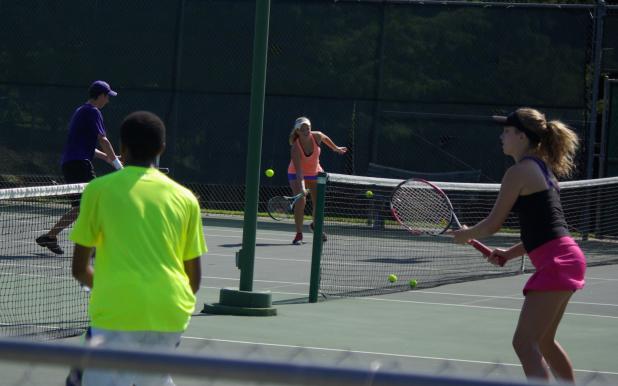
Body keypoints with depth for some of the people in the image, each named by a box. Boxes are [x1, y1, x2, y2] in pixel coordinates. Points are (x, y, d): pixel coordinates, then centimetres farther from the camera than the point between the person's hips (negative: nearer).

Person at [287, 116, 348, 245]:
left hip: (315, 173, 5)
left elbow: (325, 138, 3)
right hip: (297, 174, -4)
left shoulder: (317, 136, -23)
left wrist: (335, 148, 18)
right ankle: (299, 234, -15)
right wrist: (302, 187, -49)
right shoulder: (295, 148, -34)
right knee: (300, 201, -23)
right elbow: (299, 170, -38)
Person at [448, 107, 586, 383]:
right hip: (565, 257, 10)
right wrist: (510, 253, 15)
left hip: (556, 261, -10)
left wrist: (465, 235, 12)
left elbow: (492, 225, -7)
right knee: (543, 341, 22)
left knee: (524, 343, -12)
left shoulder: (519, 172, -11)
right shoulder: (542, 168, 18)